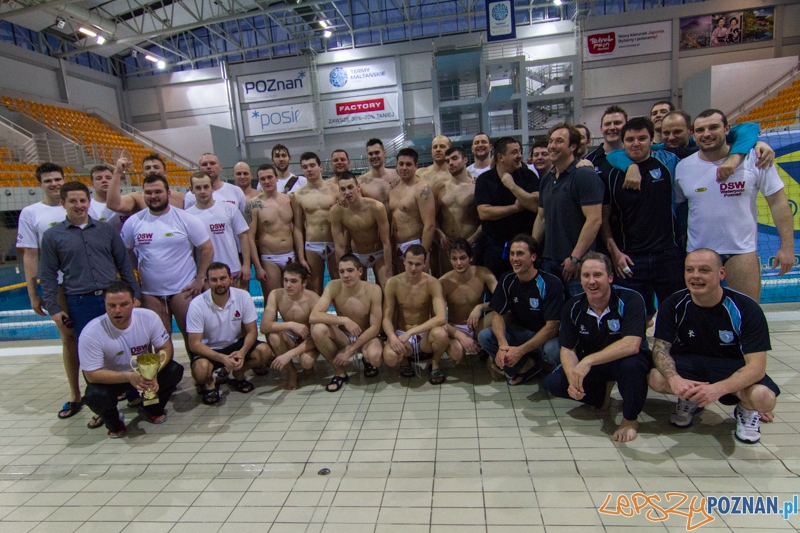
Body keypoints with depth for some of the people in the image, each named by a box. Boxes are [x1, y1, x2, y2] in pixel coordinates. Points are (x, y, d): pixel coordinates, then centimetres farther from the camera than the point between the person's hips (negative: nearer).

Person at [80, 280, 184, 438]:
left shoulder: (149, 317, -22)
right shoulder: (91, 333, -27)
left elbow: (165, 347, -14)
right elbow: (92, 374, -23)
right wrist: (129, 377, -38)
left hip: (144, 371, 2)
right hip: (111, 378, -2)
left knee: (175, 371, -22)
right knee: (95, 396, -33)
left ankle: (152, 409, 9)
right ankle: (113, 422, 5)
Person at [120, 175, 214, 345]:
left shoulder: (185, 219, -6)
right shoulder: (133, 222, 2)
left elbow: (207, 249, -4)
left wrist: (200, 279, -8)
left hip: (183, 290, -2)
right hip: (150, 293, 3)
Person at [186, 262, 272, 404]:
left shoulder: (243, 296, -15)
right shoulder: (197, 305, -21)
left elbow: (252, 331, -9)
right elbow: (194, 344, -20)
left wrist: (242, 352, -30)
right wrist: (222, 358, -34)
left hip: (235, 345, 3)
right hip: (208, 350, -3)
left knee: (264, 351, -23)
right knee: (201, 369, -36)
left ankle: (238, 375, 7)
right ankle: (208, 383, 3)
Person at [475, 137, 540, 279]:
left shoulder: (528, 176, 2)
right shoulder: (484, 180, 0)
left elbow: (536, 205, -13)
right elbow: (484, 212, -12)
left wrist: (512, 185, -16)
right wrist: (516, 207, -9)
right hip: (495, 247, 0)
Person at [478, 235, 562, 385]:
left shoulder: (550, 283, -20)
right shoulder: (507, 280, -7)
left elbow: (551, 327, -22)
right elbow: (498, 315, -7)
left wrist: (520, 351, -30)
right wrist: (503, 345, -26)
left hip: (546, 337, -4)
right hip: (522, 332, 5)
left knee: (553, 350, -39)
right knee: (484, 336, -19)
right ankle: (528, 365, -8)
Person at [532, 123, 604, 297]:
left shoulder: (585, 176, -11)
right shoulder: (547, 179, 13)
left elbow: (594, 219, -17)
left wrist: (575, 258, -18)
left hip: (577, 263, -7)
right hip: (549, 260, 7)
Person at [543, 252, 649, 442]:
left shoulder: (630, 299, -23)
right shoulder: (573, 307, -11)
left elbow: (631, 345, -35)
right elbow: (567, 349, -10)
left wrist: (588, 361, -42)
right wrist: (573, 378, -30)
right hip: (589, 366, 4)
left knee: (631, 363, -39)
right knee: (553, 383, -18)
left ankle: (630, 419, -9)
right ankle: (600, 395, 13)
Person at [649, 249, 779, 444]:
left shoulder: (746, 309, -19)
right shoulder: (673, 305, -14)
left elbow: (757, 366, -24)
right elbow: (661, 348, -17)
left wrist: (717, 389, -43)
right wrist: (675, 379, -40)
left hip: (733, 367, -1)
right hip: (689, 363, 1)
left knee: (764, 397, -33)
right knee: (657, 378, -30)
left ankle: (747, 411, 7)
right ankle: (690, 400, 7)